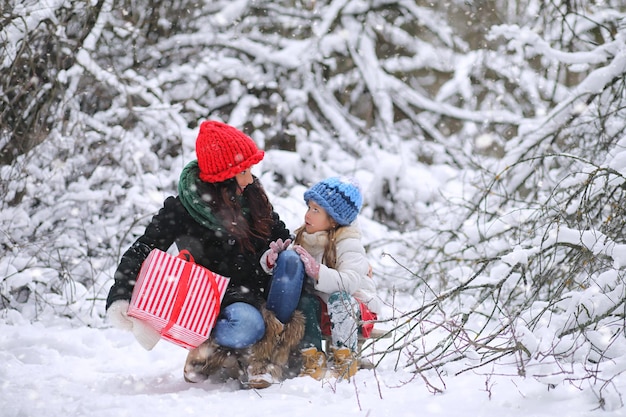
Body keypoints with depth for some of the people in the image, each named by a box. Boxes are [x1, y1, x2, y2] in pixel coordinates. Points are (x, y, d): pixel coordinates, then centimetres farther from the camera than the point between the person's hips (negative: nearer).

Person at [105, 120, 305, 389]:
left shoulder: (251, 192, 1)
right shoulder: (181, 210, -14)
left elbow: (279, 233, 17)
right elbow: (142, 251, -16)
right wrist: (119, 298, -30)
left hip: (259, 289, 6)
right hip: (215, 300, -6)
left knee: (289, 261, -23)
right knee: (246, 324, -38)